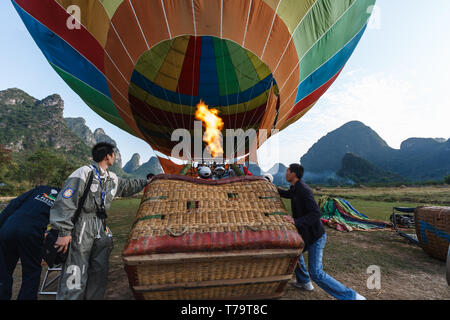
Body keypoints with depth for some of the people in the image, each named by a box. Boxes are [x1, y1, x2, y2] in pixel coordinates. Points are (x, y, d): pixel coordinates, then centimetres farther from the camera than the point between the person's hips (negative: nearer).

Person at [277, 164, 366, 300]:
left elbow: (315, 214, -31)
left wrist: (295, 222, -40)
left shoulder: (304, 190, -24)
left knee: (316, 274, -8)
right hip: (307, 234, 10)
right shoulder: (296, 188, 5)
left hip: (315, 236, -10)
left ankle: (351, 296, 3)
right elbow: (287, 194, 30)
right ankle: (304, 282, 44)